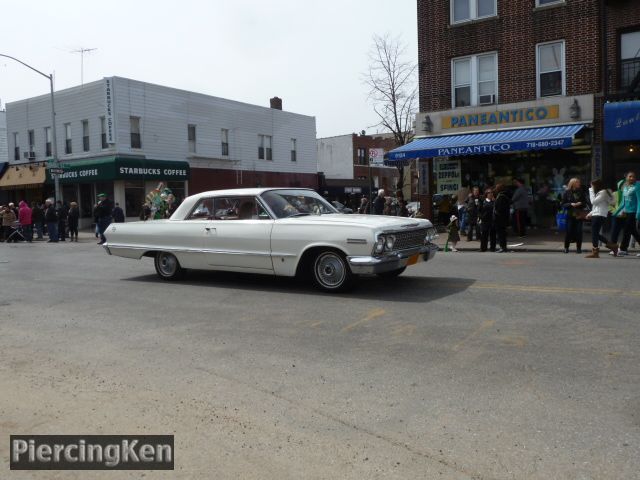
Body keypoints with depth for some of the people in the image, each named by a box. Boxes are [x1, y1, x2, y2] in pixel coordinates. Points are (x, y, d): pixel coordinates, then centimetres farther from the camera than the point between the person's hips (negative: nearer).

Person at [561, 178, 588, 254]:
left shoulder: (581, 192, 8)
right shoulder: (567, 193, 2)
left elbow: (585, 203, 10)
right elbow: (563, 205, 0)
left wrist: (580, 203, -10)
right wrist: (571, 204, -15)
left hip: (579, 215, 1)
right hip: (570, 214, -1)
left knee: (579, 231, -2)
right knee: (569, 231, -3)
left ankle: (579, 248, 6)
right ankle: (566, 247, 10)